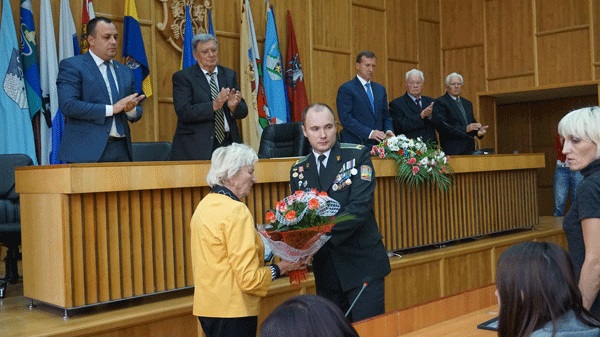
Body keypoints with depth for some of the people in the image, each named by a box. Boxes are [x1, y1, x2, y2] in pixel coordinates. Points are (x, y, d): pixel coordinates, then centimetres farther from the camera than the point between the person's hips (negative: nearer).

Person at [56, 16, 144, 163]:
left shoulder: (125, 72, 18)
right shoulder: (71, 66, 0)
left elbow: (136, 114, 20)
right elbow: (68, 105, -14)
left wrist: (131, 109, -5)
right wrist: (111, 109, -14)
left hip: (121, 150, 5)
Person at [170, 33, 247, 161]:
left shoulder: (229, 75, 12)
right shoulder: (182, 77, -1)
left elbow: (243, 112, 9)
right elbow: (183, 112, -14)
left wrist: (233, 106, -14)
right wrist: (214, 105, -24)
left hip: (228, 143, 4)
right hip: (196, 148, -4)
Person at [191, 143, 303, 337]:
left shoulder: (205, 205, 7)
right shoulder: (236, 211, -19)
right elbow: (249, 279, -21)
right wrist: (280, 268, -7)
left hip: (208, 306, 9)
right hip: (231, 309, -9)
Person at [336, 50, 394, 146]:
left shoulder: (380, 89, 15)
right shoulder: (346, 89, -5)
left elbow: (385, 116, 18)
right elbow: (346, 118, -13)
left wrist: (388, 130, -2)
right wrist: (369, 133, -21)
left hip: (378, 144, 5)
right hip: (355, 145, -5)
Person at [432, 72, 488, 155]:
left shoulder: (468, 103, 19)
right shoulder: (440, 102, -4)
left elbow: (472, 124, 21)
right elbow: (441, 126, -15)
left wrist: (479, 130, -2)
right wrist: (465, 129, -21)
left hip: (469, 149, 6)